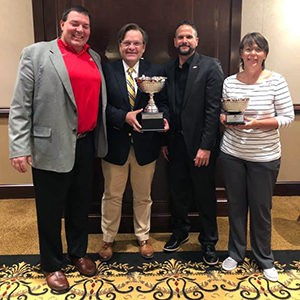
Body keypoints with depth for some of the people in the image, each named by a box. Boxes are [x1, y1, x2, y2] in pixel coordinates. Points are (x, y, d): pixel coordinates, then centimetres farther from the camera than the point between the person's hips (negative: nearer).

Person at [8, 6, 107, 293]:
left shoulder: (94, 58, 12)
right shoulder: (37, 53, -3)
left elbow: (99, 100, 13)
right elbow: (21, 105, -7)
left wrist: (100, 140, 7)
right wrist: (19, 147, -14)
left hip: (86, 144, 5)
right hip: (51, 146, -5)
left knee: (81, 204, 18)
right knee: (50, 210, 9)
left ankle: (79, 253, 38)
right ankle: (52, 265, 28)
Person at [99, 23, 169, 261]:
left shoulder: (156, 71, 0)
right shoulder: (107, 70, -3)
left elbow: (163, 103, -1)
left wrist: (164, 118, -22)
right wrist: (124, 117, -23)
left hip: (146, 144, 1)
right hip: (115, 143, -1)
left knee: (143, 195, 18)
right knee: (112, 196, 14)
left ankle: (143, 237, 40)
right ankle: (108, 239, 36)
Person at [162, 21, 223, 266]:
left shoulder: (210, 66, -8)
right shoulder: (169, 69, 8)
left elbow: (214, 109, -13)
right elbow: (168, 107, 10)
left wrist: (205, 146, -16)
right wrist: (165, 141, 7)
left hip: (200, 144, -4)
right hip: (176, 142, 5)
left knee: (205, 195, 8)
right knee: (178, 191, 16)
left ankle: (209, 241, 27)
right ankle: (180, 231, 38)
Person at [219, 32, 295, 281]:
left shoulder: (276, 81, -6)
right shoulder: (229, 82, 1)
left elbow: (288, 116, -7)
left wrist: (256, 123, -20)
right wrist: (225, 119, -13)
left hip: (264, 157, -2)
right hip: (232, 154, 2)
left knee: (261, 209, 9)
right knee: (236, 205, 13)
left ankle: (265, 259, 32)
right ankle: (236, 253, 34)